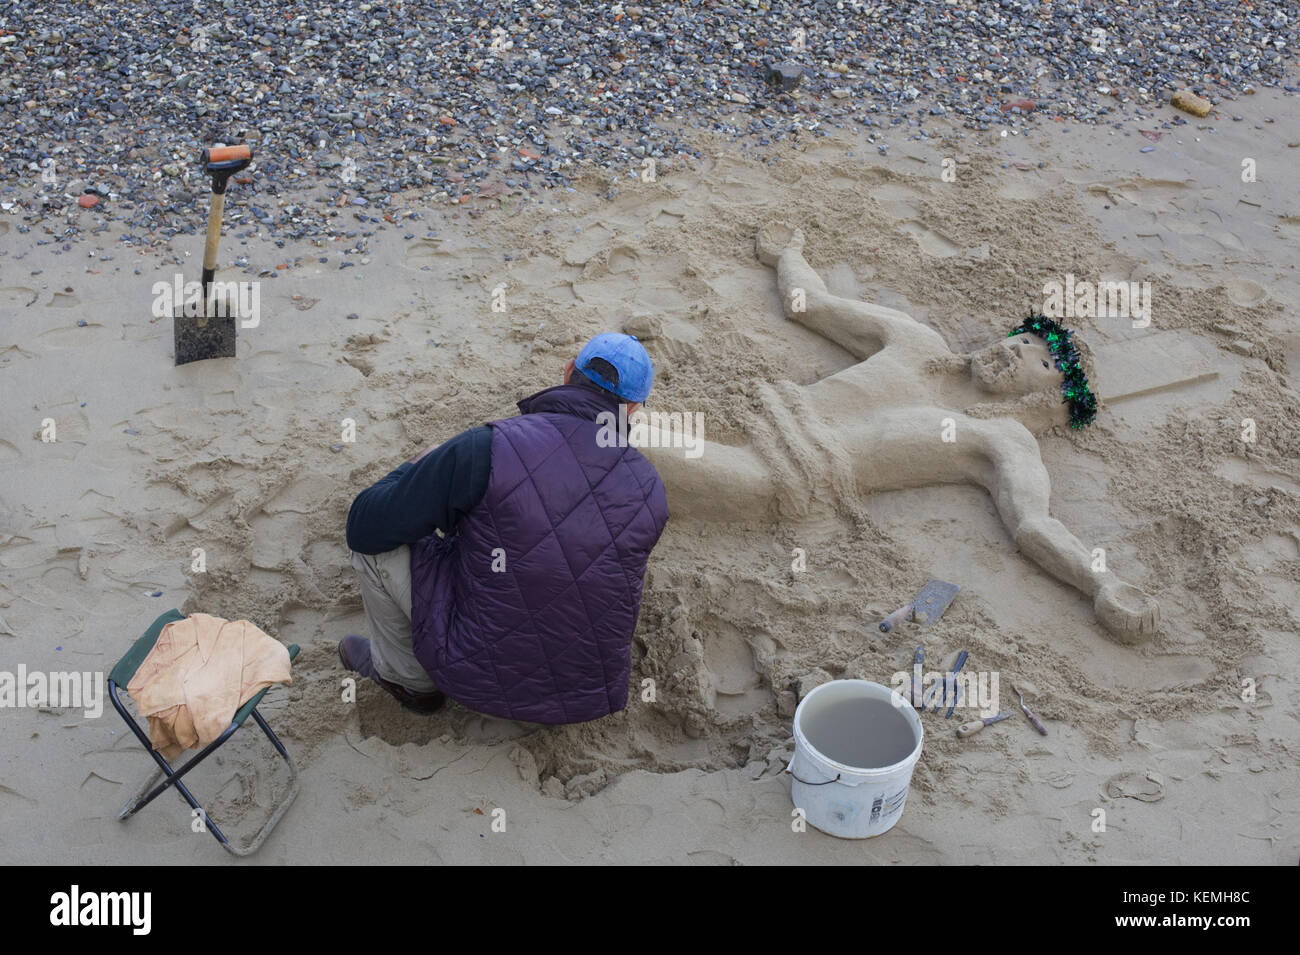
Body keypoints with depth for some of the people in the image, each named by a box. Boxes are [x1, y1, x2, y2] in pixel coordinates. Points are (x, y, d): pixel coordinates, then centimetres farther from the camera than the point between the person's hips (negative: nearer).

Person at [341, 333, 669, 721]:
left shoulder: (488, 450, -22)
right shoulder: (650, 488, -8)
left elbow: (364, 527, -13)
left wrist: (415, 469, 9)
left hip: (483, 678, -5)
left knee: (377, 539, 8)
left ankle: (410, 676, 27)